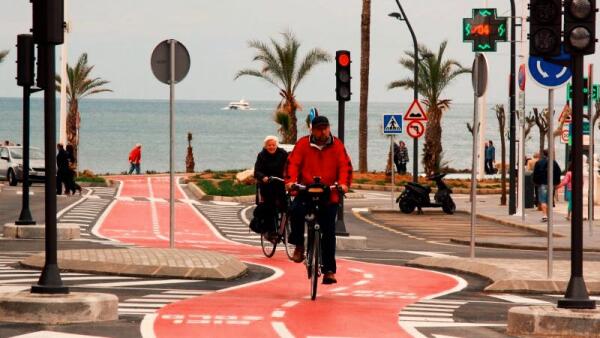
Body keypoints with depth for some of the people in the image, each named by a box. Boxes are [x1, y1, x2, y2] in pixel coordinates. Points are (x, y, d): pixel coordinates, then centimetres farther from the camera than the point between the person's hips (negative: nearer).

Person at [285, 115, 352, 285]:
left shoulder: (337, 145, 4)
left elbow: (345, 165, -3)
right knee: (296, 210, -32)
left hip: (329, 195, 1)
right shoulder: (303, 144, 2)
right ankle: (299, 246, -12)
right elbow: (293, 162, -5)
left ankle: (329, 270, 8)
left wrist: (343, 183, -21)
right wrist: (290, 180, -23)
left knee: (329, 233, 0)